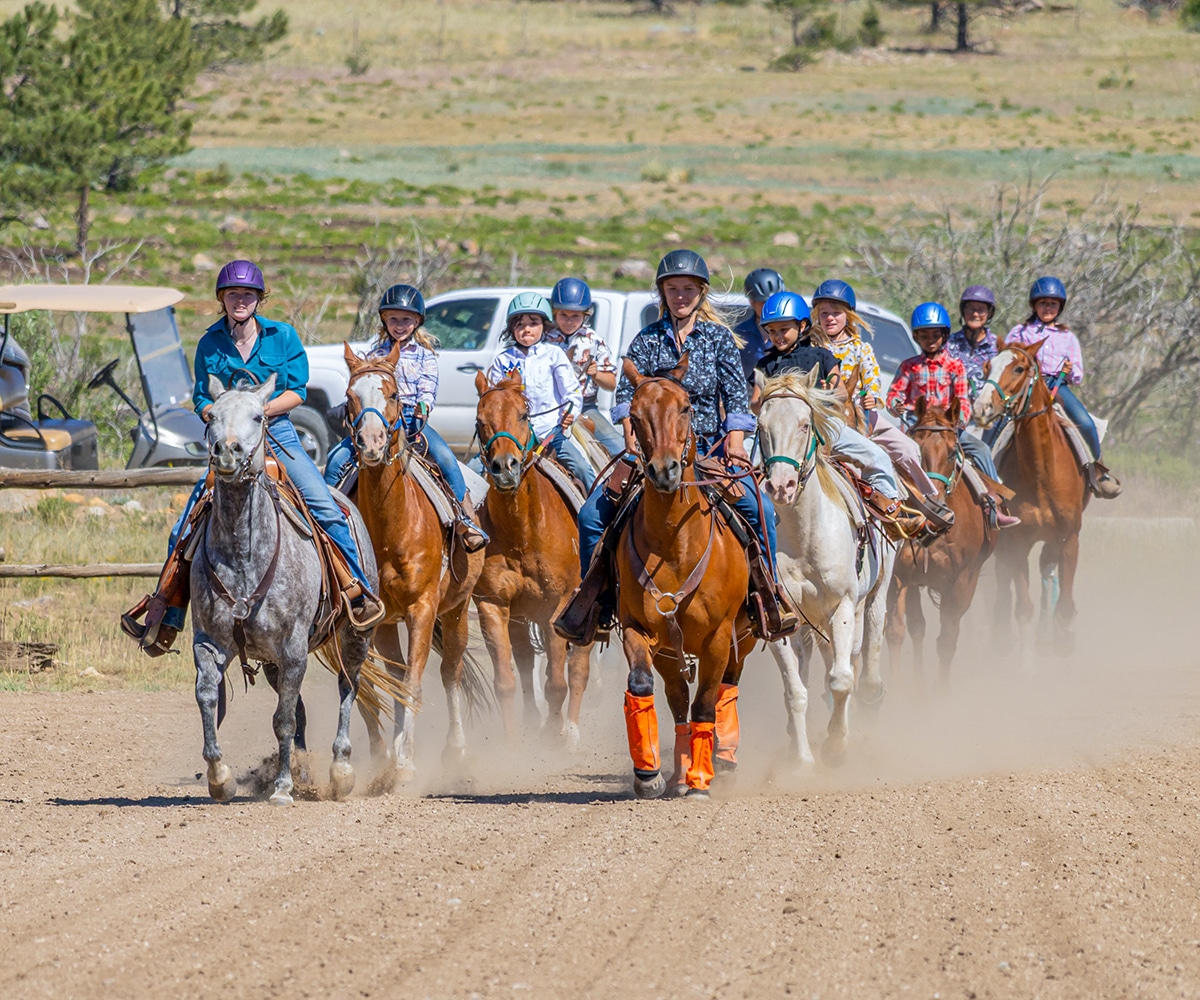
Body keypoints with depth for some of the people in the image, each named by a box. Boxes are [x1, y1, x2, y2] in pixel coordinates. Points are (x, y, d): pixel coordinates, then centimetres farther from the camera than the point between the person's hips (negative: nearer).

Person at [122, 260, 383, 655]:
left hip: (278, 434, -1)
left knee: (325, 508, -19)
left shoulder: (282, 336, 1)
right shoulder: (209, 345, 5)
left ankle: (359, 591, -7)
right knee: (186, 528, -6)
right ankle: (165, 619, 2)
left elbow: (296, 392, -1)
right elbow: (202, 400, 9)